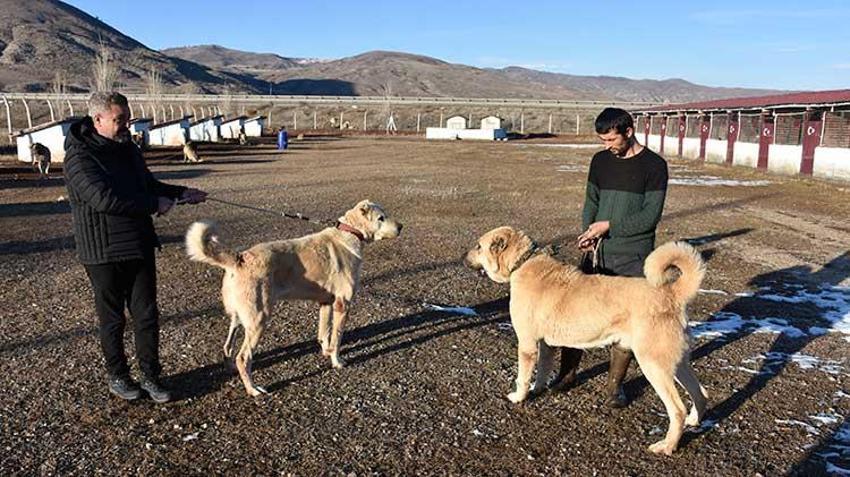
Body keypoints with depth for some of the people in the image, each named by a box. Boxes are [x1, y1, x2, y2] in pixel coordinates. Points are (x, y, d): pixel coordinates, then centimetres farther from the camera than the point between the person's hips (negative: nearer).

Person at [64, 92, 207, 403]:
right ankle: (117, 377, 27)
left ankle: (150, 377, 20)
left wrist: (181, 194, 4)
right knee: (112, 319, 9)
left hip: (140, 246, 6)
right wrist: (154, 204, -21)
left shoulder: (127, 148, 9)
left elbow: (149, 184, 20)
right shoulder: (79, 156, -15)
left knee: (147, 315, 8)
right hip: (104, 253, -6)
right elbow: (104, 198, -27)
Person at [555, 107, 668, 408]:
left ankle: (614, 385, 18)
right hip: (599, 252, 4)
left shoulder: (654, 166, -7)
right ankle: (567, 372, 23)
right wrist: (587, 232, -5)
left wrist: (609, 225, -17)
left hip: (633, 258, -4)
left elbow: (650, 216, -12)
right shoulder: (600, 161, 7)